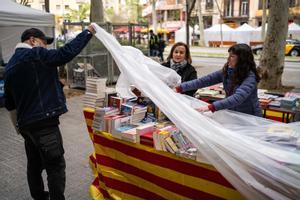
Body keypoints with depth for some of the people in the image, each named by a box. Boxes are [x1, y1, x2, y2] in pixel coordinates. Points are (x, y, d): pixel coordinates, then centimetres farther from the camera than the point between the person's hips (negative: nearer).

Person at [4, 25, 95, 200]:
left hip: (26, 124, 9)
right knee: (56, 166, -2)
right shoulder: (36, 54, -10)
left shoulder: (10, 66, 15)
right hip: (44, 122, -9)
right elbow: (66, 52, -18)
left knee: (35, 165, 20)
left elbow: (9, 103, 19)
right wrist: (88, 33, -8)